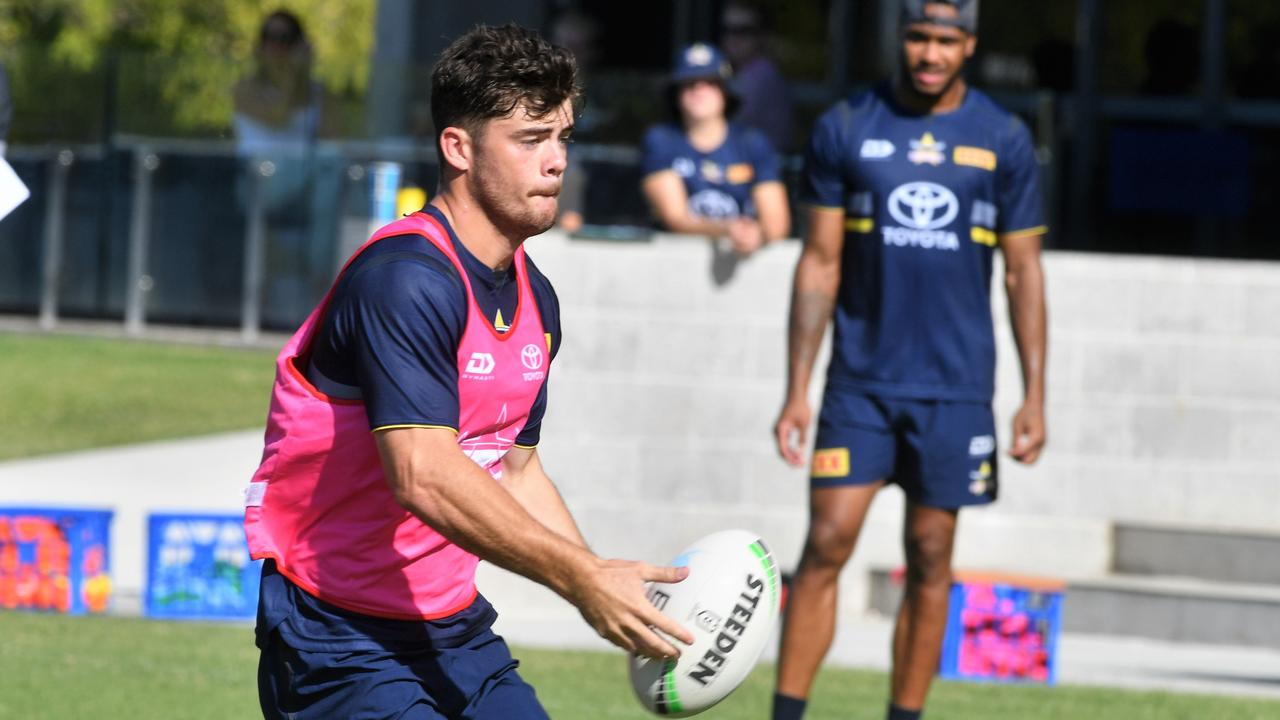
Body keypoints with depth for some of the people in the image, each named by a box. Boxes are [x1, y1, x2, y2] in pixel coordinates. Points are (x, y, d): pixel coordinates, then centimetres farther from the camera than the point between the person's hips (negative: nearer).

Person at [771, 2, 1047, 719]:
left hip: (956, 387, 0)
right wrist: (797, 390, 0)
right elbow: (820, 262, 3)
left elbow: (1024, 271, 6)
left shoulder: (1005, 140, 2)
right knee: (826, 546, -8)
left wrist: (1035, 398, 2)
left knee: (931, 561, 3)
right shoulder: (845, 128, 1)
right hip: (860, 382, 0)